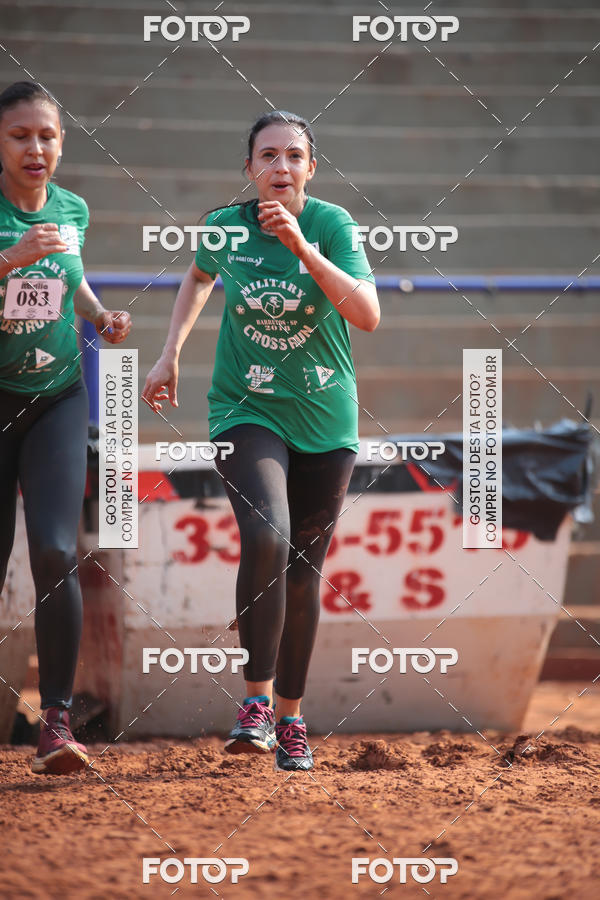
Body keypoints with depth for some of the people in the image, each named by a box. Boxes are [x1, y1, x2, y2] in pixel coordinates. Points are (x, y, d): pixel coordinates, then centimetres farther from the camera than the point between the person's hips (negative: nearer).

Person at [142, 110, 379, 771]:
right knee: (265, 535, -26)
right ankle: (256, 701, -18)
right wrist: (171, 352, 11)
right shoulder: (225, 228, -3)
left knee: (302, 573, 7)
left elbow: (368, 316, -23)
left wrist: (302, 246, -30)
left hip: (324, 418, 0)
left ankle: (289, 717, 23)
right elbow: (198, 277, 21)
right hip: (246, 411, 0)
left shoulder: (331, 224, -11)